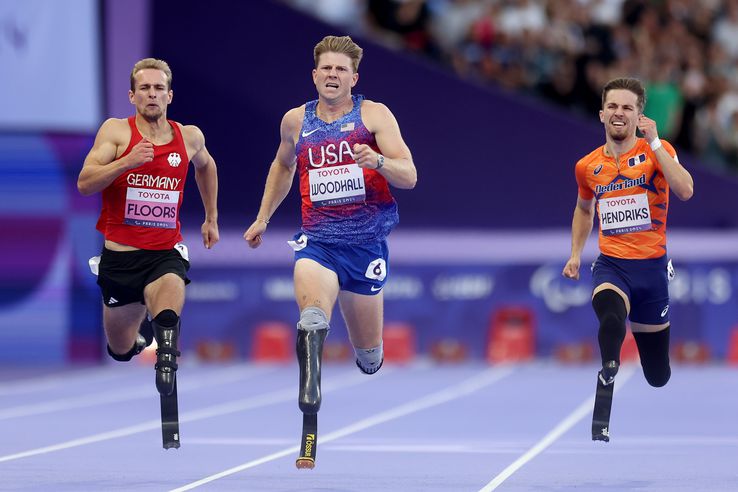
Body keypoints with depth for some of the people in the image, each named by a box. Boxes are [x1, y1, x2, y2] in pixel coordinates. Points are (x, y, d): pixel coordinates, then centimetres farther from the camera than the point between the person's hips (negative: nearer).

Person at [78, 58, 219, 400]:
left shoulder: (189, 137, 4)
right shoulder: (116, 131, -5)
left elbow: (206, 166, 29)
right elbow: (84, 184, -15)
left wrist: (211, 218, 31)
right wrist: (128, 161, -27)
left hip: (166, 253, 0)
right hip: (119, 254, 0)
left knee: (171, 290, -39)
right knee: (122, 351, 16)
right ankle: (141, 323, 48)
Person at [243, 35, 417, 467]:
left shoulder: (374, 115, -2)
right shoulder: (296, 121, 8)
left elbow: (410, 176, -10)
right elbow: (283, 165, 30)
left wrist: (378, 161, -30)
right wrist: (263, 218, 30)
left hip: (366, 241, -1)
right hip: (317, 239, 1)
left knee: (369, 357, 9)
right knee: (312, 318, -30)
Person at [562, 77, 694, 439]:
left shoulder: (657, 151, -6)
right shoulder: (588, 166, 5)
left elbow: (685, 191, -25)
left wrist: (654, 142, -24)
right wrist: (575, 254, 17)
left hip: (651, 264, -1)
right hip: (611, 264, 1)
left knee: (658, 376, 11)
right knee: (610, 317, -38)